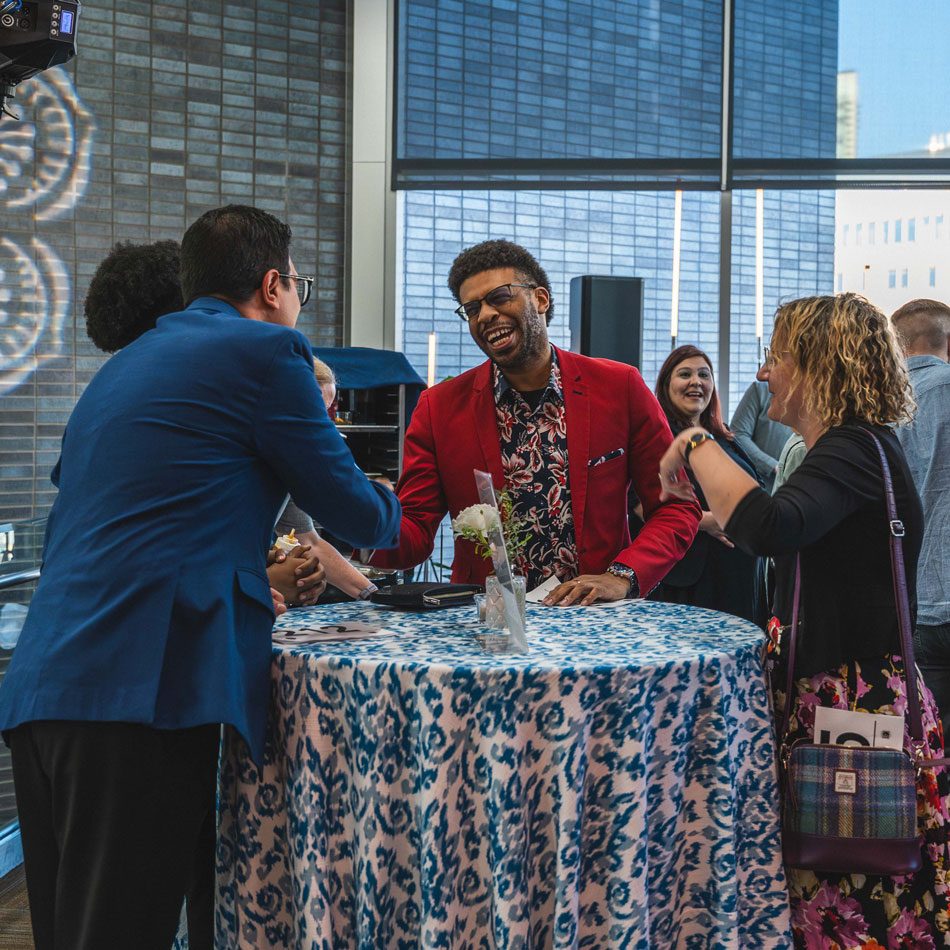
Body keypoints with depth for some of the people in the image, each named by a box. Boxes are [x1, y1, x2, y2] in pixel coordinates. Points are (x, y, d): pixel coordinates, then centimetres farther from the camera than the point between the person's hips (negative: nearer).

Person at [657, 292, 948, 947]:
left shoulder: (857, 451, -17)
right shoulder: (860, 447, 17)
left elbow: (769, 528, -35)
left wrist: (697, 446, -22)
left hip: (856, 710, -10)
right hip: (827, 700, 10)